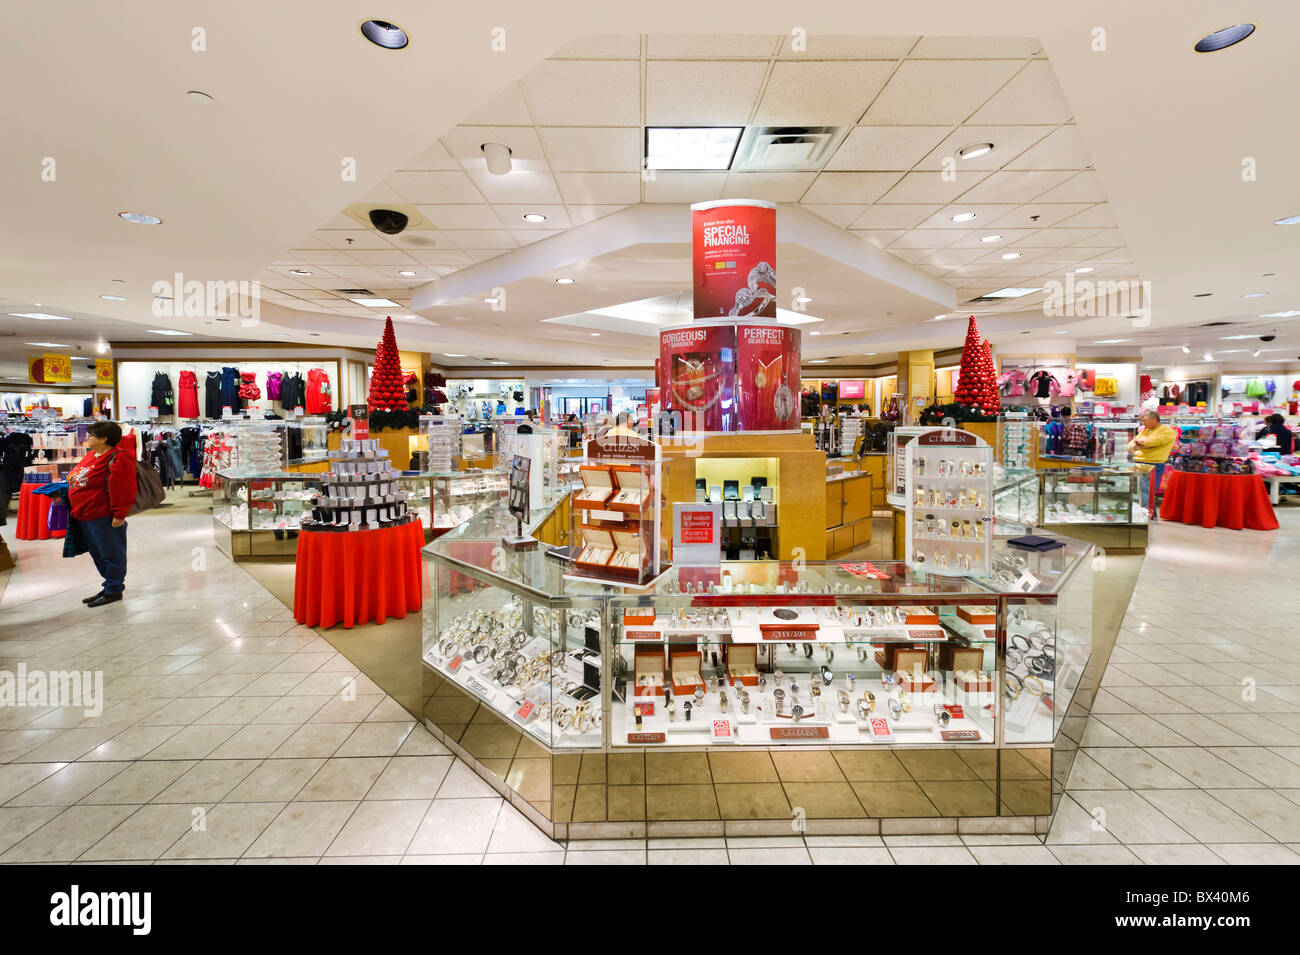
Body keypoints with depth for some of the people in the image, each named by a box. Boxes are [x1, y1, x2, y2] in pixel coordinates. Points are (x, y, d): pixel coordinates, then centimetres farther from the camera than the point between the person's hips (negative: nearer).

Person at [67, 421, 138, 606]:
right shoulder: (92, 455, 12)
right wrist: (64, 491, 15)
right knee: (97, 554, 18)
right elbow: (78, 480, 28)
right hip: (84, 515, 10)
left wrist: (119, 514, -23)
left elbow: (123, 488, -21)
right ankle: (109, 586, 30)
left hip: (104, 517, -10)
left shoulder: (117, 458, -17)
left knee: (111, 553, 1)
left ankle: (114, 591, 11)